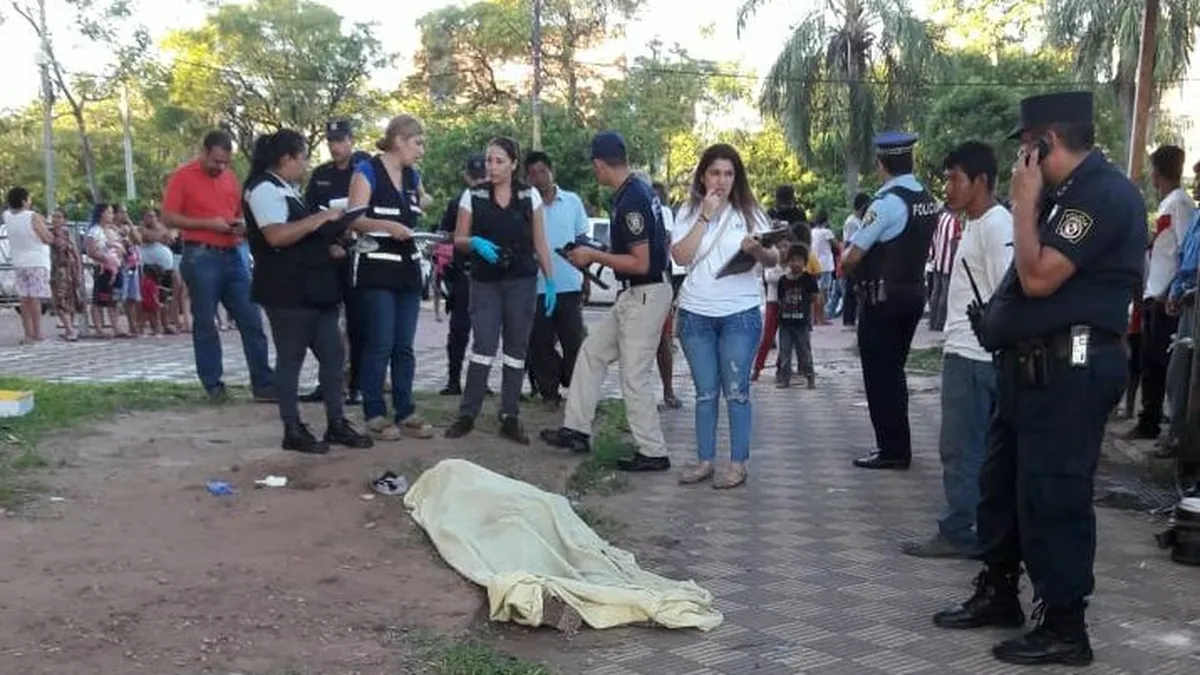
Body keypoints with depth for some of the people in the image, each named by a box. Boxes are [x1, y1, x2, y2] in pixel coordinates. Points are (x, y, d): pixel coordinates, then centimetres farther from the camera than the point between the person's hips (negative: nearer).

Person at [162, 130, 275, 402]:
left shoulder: (230, 176, 13)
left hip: (232, 256, 5)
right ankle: (213, 385, 10)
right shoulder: (182, 176, -3)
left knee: (251, 320, 2)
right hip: (200, 257, -5)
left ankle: (264, 384, 5)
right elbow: (168, 218, -7)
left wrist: (241, 225, 1)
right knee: (205, 324, 2)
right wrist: (208, 223, -15)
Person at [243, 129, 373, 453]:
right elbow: (277, 236, -25)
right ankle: (293, 431, 8)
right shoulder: (264, 188, -11)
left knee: (332, 353, 8)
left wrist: (326, 248, 12)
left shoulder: (285, 189, 20)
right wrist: (320, 218, -21)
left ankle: (336, 423, 15)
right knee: (290, 358, -1)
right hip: (286, 291, -10)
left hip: (312, 288, 10)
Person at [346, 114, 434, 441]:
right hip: (376, 269, -6)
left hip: (407, 268, 7)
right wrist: (386, 225, -28)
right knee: (379, 345, -5)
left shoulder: (413, 176, 14)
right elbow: (354, 219, -15)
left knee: (404, 346, 8)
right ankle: (375, 415, 4)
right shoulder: (367, 170, -6)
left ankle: (405, 412, 13)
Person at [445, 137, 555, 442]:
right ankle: (467, 414, 5)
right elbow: (458, 239, 4)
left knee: (516, 350, 4)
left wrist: (550, 282, -1)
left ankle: (509, 418, 11)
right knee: (483, 347, -6)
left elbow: (540, 243, 5)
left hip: (522, 282, 1)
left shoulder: (530, 196, 3)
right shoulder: (473, 195, 1)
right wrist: (475, 242, -18)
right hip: (485, 282, -1)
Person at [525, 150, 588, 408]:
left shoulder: (572, 201, 5)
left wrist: (585, 279, 5)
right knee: (541, 344, 5)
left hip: (569, 285, 0)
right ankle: (549, 391, 16)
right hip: (537, 287, 0)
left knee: (574, 341, 3)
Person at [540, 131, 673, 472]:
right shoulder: (640, 190, 9)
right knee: (592, 351, 16)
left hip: (646, 295, -10)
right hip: (635, 295, 10)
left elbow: (640, 263, -24)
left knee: (634, 377, -2)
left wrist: (595, 256, -14)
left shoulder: (630, 201, -22)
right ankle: (577, 430, 22)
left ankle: (653, 453, 10)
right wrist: (599, 255, 16)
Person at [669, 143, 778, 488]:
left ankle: (738, 463, 9)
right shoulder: (689, 212, 6)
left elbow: (774, 259, -3)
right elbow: (681, 256, -8)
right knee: (705, 393, 9)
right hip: (695, 314, 2)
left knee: (736, 393, 0)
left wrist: (757, 251, -26)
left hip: (740, 314, -2)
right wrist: (706, 216, -11)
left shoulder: (749, 211, 3)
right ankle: (705, 460, 17)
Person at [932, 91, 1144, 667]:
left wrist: (1024, 202, -14)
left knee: (1052, 495, -4)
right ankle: (997, 594, 31)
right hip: (1032, 365, 11)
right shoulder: (1068, 193, 17)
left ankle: (1063, 628, 9)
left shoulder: (1104, 194, -15)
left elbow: (1039, 277, -22)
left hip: (1068, 371, -11)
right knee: (1001, 482, 17)